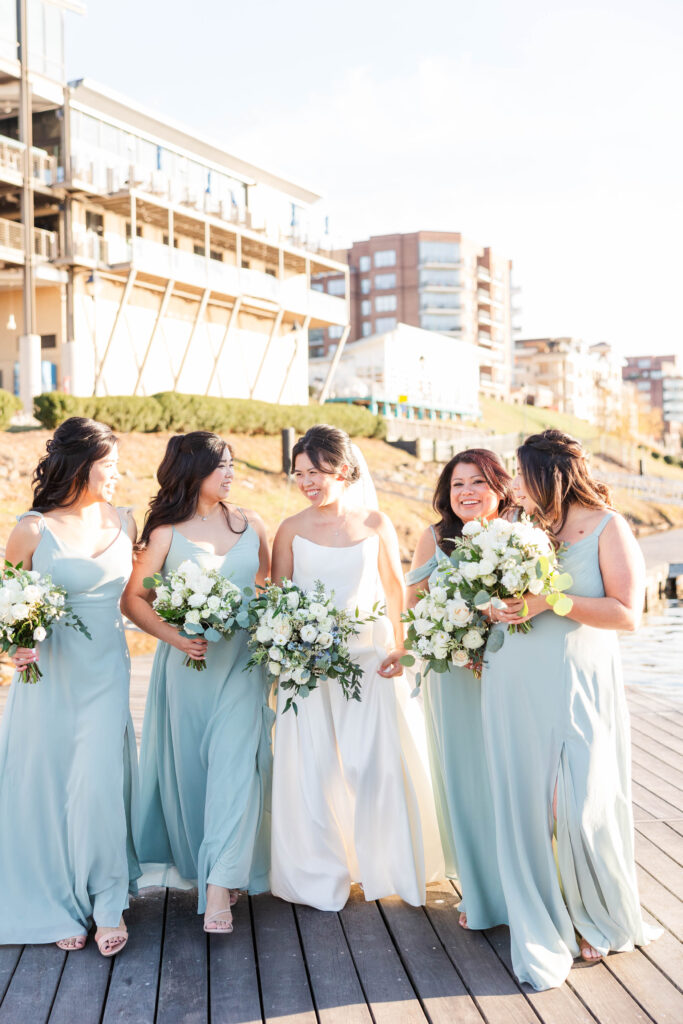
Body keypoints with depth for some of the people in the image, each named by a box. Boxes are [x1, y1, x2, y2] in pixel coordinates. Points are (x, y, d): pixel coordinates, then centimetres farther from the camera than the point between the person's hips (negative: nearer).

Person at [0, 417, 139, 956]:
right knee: (48, 788, 7)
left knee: (98, 786, -5)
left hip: (106, 675, 2)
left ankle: (108, 905, 14)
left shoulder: (123, 522, 4)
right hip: (49, 675, -2)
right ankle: (61, 906, 26)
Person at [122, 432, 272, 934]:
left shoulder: (251, 524, 8)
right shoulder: (166, 532, 0)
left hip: (242, 663, 1)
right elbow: (134, 598, -2)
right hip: (187, 662, -1)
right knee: (188, 765, 7)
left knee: (234, 762, -9)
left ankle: (220, 883, -7)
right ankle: (194, 862, 27)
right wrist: (172, 635, -16)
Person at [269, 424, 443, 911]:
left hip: (369, 656, 0)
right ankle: (321, 875, 21)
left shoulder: (375, 523, 3)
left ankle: (387, 866, 24)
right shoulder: (292, 530, 1)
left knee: (378, 761, 3)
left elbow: (396, 590, 8)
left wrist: (400, 648, 0)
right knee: (312, 767, 4)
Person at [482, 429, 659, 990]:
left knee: (582, 811, -3)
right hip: (513, 685, 5)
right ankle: (543, 934, 20)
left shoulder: (608, 527, -4)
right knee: (525, 806, 5)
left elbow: (627, 614, -11)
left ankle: (600, 921, 25)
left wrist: (550, 600, -17)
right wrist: (491, 607, -3)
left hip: (576, 685, -4)